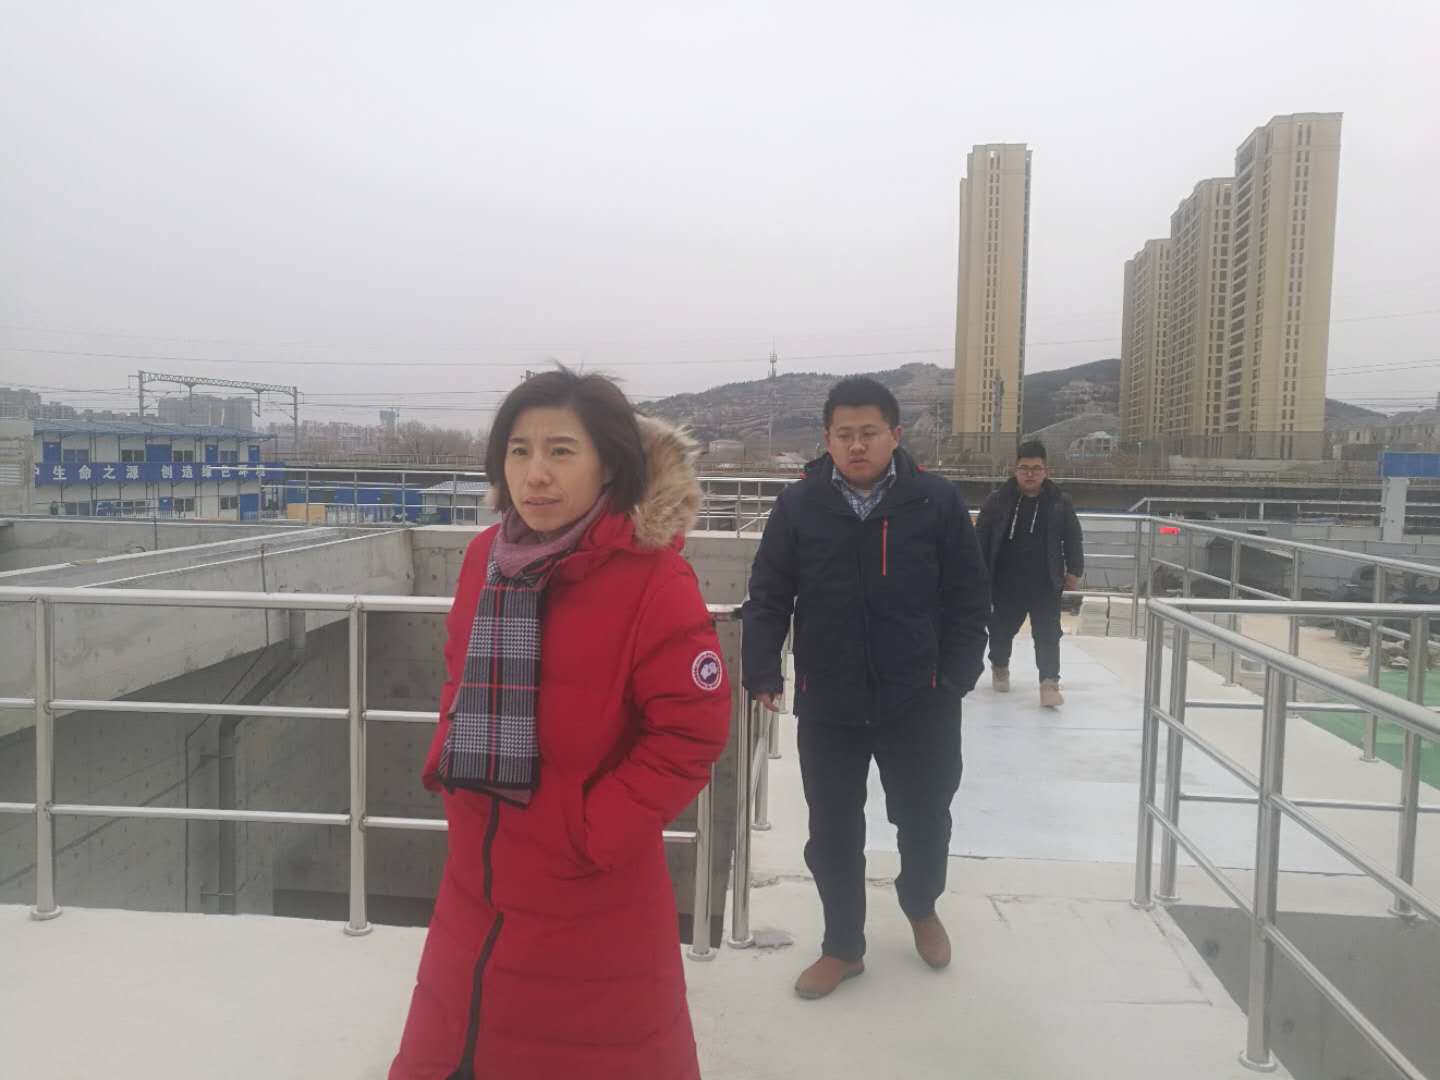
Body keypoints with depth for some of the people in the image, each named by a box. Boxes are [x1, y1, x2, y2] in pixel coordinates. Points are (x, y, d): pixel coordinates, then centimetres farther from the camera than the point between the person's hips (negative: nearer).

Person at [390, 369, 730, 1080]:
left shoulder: (653, 578, -21)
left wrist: (595, 832, -19)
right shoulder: (485, 557, -1)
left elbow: (692, 731, -20)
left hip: (590, 897, -5)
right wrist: (446, 761, 2)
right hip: (477, 876, 6)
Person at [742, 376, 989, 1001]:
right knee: (833, 833, 12)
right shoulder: (798, 507, -5)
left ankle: (922, 908, 50)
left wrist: (957, 674, -9)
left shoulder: (938, 503, -7)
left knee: (925, 819, 19)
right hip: (827, 704, 0)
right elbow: (767, 598, -1)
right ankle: (843, 946, 34)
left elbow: (967, 599, -2)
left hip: (920, 702, 0)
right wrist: (763, 673, -10)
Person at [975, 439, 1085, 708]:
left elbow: (1074, 539, 6)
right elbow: (981, 538, -2)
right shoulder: (998, 500, -6)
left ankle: (1049, 682, 1)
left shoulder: (1060, 502, -2)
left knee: (1048, 634, -3)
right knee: (1001, 628, 17)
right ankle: (999, 666, 42)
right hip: (1006, 583, 0)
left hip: (1046, 584, 0)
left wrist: (1074, 571, 2)